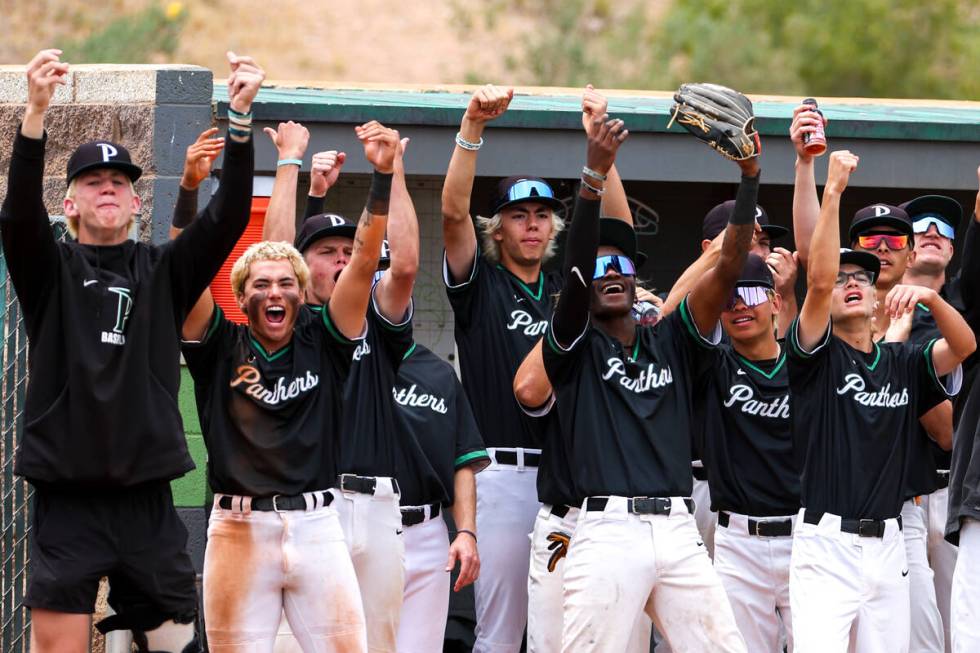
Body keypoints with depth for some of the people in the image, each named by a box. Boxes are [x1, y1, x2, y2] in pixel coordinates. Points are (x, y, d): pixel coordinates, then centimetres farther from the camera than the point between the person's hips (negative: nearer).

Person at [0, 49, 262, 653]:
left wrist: (241, 117, -16)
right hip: (68, 505, -2)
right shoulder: (53, 270, 6)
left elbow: (228, 219, -2)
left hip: (148, 504, 2)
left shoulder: (164, 273, 12)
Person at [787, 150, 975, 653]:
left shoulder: (902, 362, 14)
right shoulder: (817, 356, 2)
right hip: (826, 541, -5)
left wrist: (929, 296, -16)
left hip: (888, 548, 5)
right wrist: (832, 192, -15)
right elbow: (818, 277, -12)